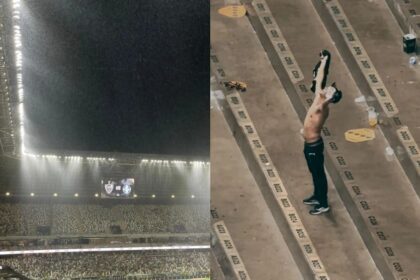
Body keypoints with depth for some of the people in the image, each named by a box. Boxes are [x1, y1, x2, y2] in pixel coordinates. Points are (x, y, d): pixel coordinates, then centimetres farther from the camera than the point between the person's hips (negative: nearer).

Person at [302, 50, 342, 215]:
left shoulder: (322, 107, -26)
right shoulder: (318, 100, -4)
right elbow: (319, 79, 4)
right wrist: (323, 63, 3)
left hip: (314, 145, -9)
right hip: (309, 144, 9)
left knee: (319, 174, 5)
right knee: (314, 173, 23)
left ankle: (323, 204, 17)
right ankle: (317, 197, 40)